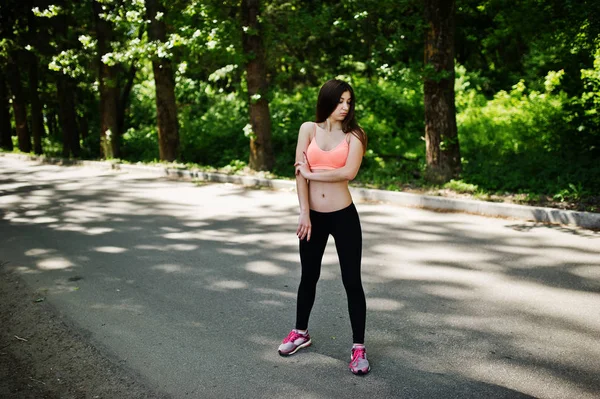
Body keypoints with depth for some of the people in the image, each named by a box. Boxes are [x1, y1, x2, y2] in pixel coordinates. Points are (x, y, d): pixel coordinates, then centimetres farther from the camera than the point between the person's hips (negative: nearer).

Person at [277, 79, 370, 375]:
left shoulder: (353, 135, -1)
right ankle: (301, 332, 36)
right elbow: (299, 172, -3)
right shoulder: (309, 129, 3)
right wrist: (305, 214, -9)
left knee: (352, 281, 1)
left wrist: (311, 174, -9)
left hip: (344, 216, -2)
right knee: (309, 276, 17)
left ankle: (358, 347, 11)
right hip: (313, 216, 2)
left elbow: (349, 172, -17)